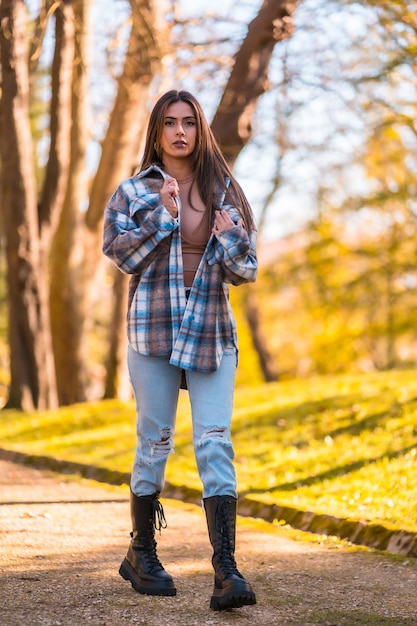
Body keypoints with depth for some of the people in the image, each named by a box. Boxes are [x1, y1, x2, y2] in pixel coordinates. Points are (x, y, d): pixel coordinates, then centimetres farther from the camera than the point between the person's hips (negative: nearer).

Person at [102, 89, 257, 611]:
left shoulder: (223, 191, 11)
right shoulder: (134, 191, 7)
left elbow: (246, 270, 9)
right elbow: (119, 252, -5)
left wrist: (230, 238, -11)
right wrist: (163, 215, -11)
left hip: (212, 332, 1)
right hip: (153, 328, -1)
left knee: (215, 442, -9)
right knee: (154, 442, 5)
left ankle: (226, 570, -14)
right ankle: (142, 553, 23)